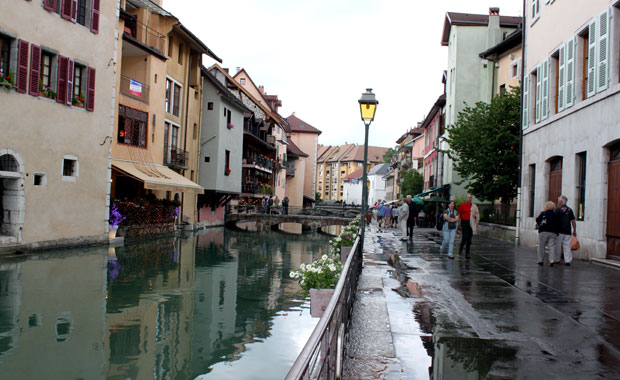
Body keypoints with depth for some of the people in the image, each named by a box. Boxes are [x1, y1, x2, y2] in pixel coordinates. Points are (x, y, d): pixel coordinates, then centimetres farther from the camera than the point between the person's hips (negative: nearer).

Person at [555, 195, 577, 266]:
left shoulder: (558, 209, -6)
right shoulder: (570, 210, 8)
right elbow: (573, 221, 9)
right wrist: (574, 231, 16)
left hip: (559, 231, -4)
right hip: (567, 231, 4)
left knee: (558, 245, 5)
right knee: (567, 246, 4)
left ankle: (556, 259, 9)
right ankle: (568, 260, 0)